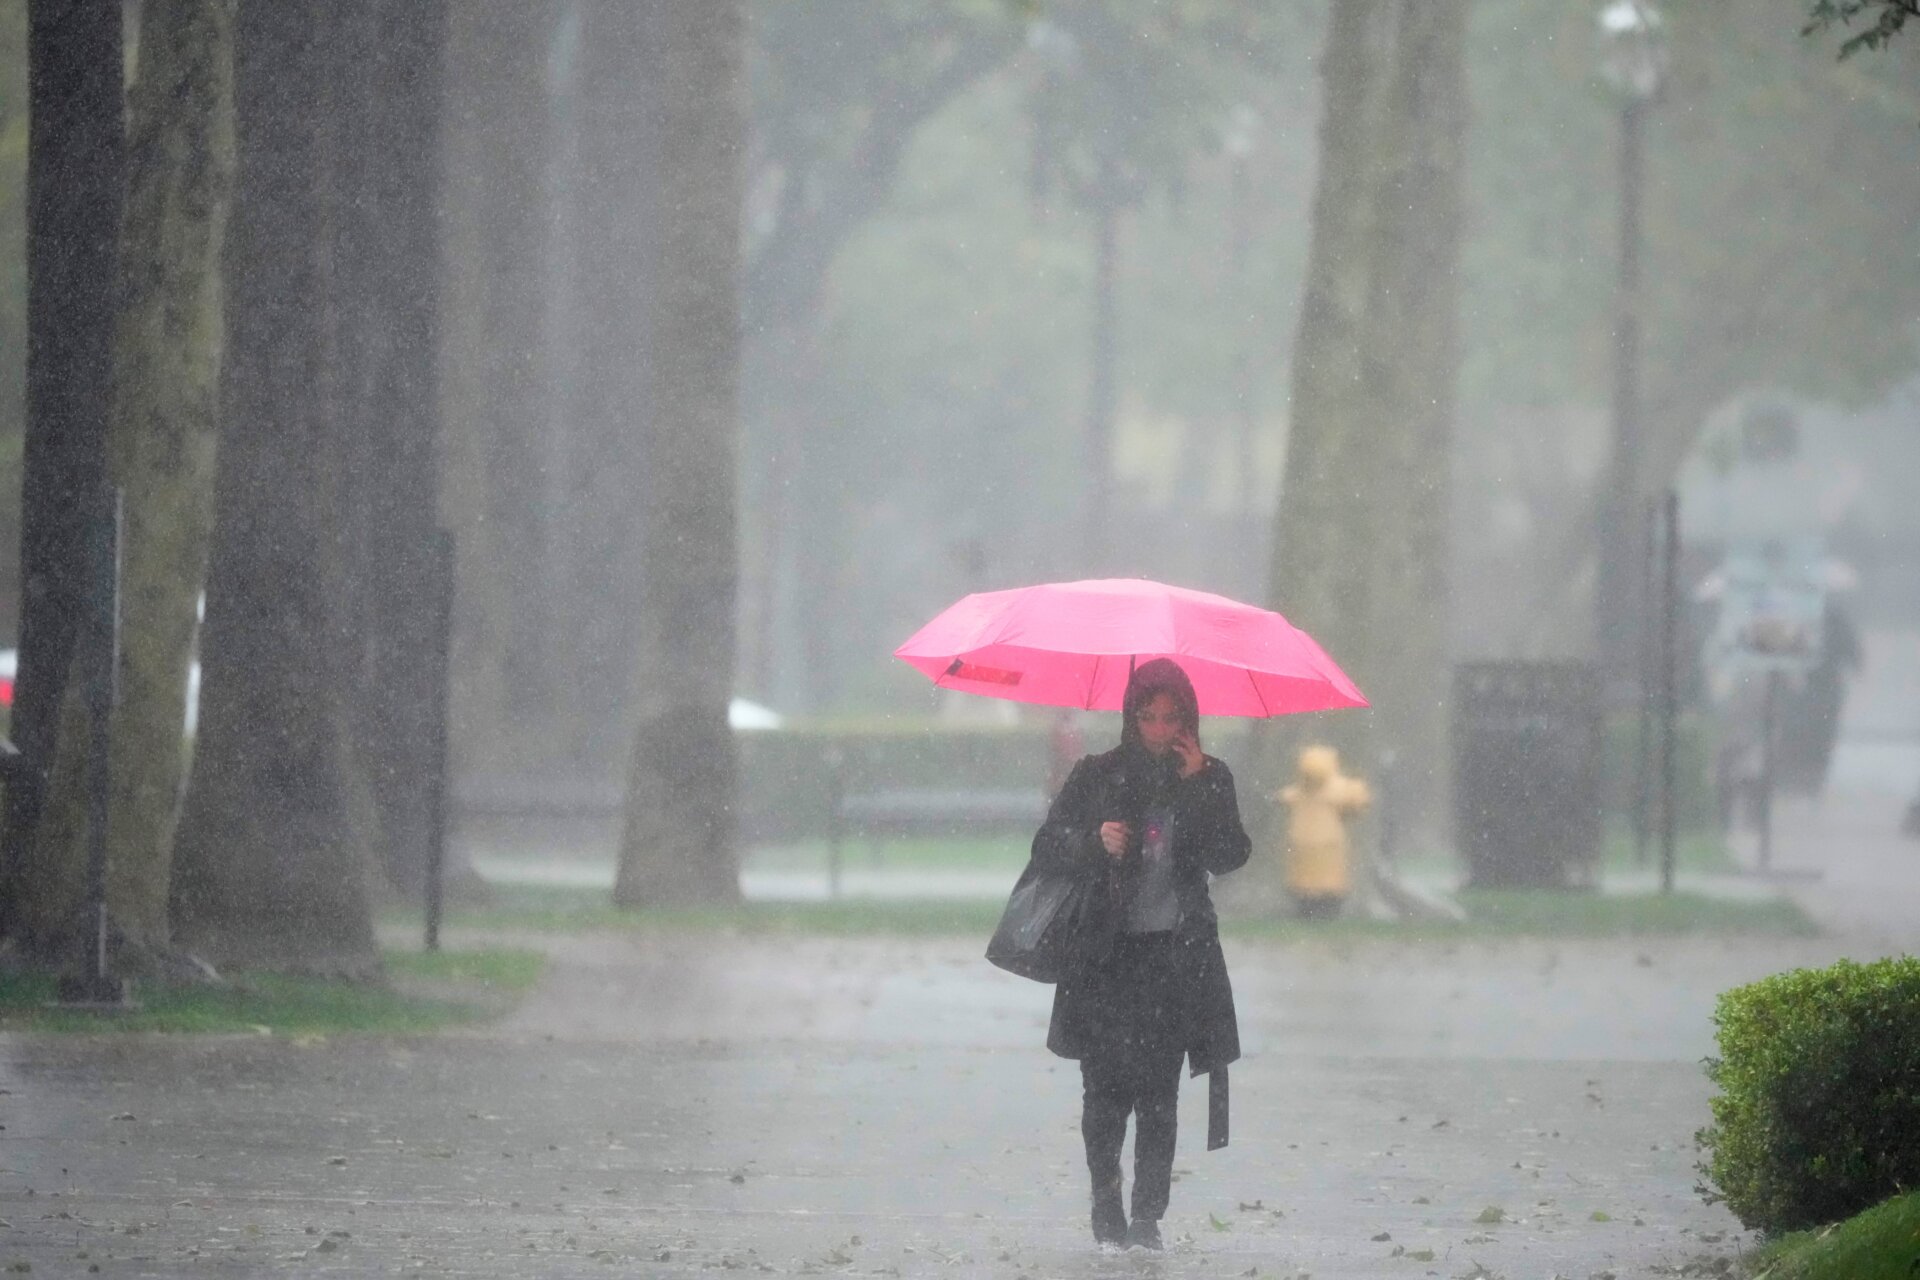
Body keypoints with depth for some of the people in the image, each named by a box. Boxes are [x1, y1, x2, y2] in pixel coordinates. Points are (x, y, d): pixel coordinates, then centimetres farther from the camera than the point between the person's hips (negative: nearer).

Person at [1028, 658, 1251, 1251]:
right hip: (1107, 953, 0)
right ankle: (1105, 1194, 17)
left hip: (1176, 956, 0)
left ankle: (1148, 1215, -2)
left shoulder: (1209, 780, 7)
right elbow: (1047, 846, 4)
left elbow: (1229, 857, -4)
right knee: (1106, 1086, -4)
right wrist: (1095, 842, -15)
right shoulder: (1097, 777, 6)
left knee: (1159, 1092, -5)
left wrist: (1197, 787, -12)